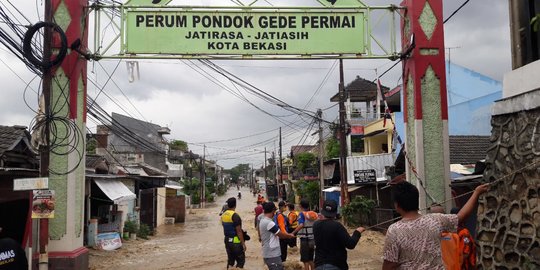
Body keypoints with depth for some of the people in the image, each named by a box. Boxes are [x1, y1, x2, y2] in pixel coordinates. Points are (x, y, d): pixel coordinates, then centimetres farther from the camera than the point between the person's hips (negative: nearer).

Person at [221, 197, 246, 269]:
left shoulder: (223, 215, 6)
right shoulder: (235, 215, -18)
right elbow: (239, 231, -18)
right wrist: (243, 243, -13)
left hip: (227, 241, 7)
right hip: (236, 241, -7)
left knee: (230, 260, 14)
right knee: (241, 260, 2)